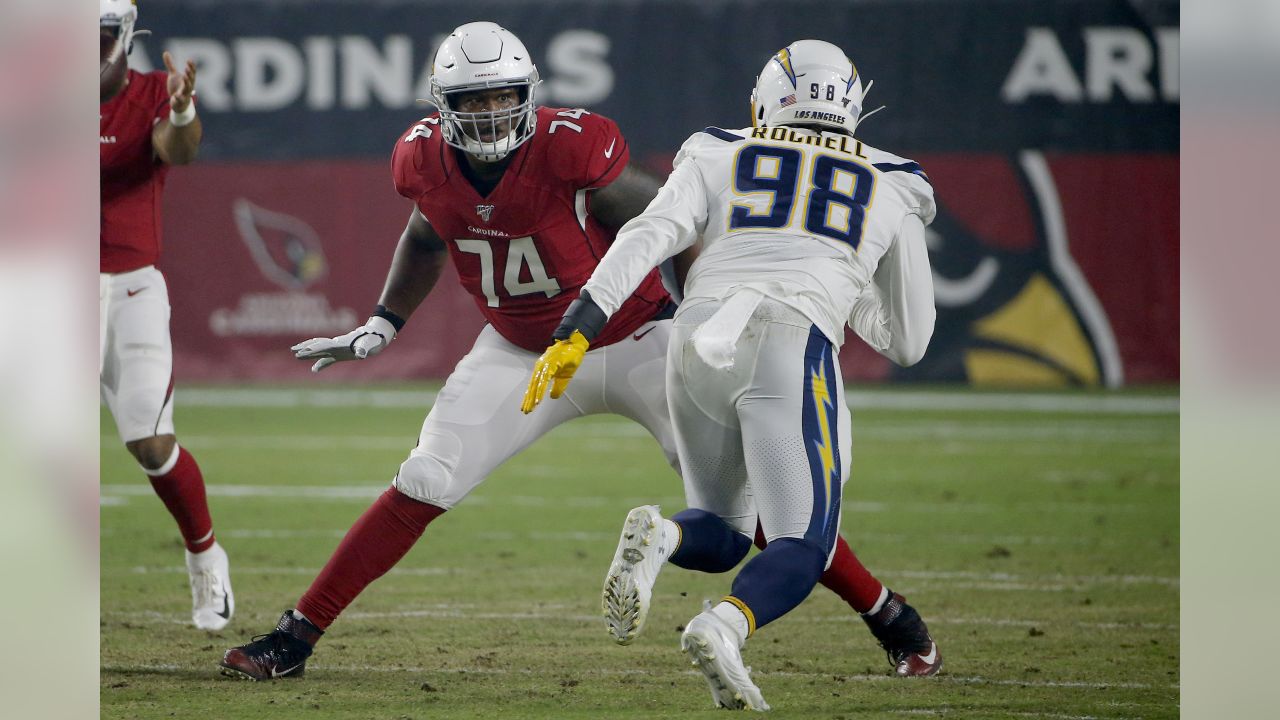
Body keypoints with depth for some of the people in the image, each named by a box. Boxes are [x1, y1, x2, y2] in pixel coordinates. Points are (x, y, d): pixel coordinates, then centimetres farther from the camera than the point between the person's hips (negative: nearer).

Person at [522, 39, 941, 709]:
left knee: (721, 539, 19)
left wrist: (575, 333, -1)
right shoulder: (890, 188, 24)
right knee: (801, 549, -2)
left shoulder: (720, 157, 22)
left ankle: (660, 534, -17)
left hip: (698, 341, 2)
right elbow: (908, 341, 29)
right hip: (791, 346, -2)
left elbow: (646, 239, 4)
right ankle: (723, 628, -34)